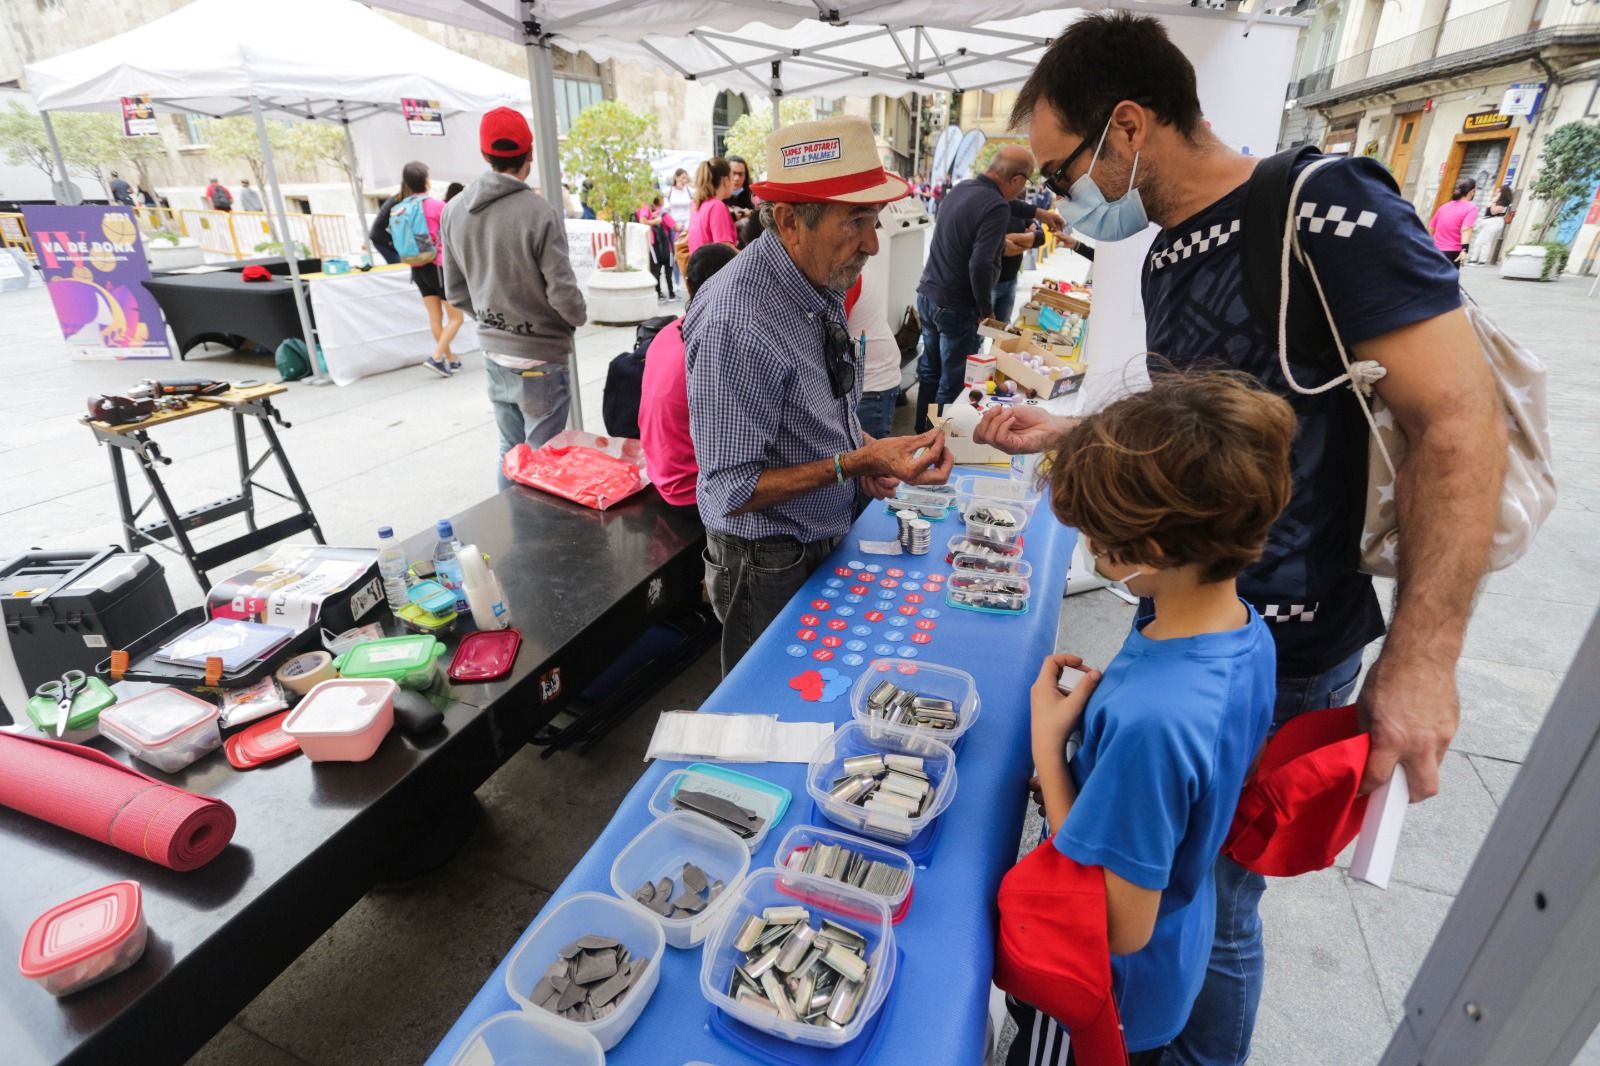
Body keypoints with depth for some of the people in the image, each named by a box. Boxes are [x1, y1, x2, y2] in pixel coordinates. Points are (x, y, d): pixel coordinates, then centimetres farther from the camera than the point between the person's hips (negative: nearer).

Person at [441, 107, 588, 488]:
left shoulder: (455, 210, 3)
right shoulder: (538, 211, -18)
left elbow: (455, 292, 7)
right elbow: (561, 291, -17)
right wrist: (580, 318, 3)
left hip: (493, 355, 7)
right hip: (539, 357, -6)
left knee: (510, 453, 18)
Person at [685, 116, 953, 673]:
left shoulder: (820, 279, -3)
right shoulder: (737, 325, -31)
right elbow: (732, 492, -26)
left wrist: (861, 444, -7)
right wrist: (856, 462, -29)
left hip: (827, 543, 8)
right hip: (770, 571, -7)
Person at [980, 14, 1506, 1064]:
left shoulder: (1324, 207, -18)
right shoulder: (1168, 253, 8)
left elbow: (1460, 417, -21)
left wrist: (1422, 658, -24)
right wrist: (1059, 433, 10)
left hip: (1280, 650, -8)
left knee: (1211, 896, 10)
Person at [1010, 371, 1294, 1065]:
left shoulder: (1151, 719, -42)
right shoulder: (1247, 630, -13)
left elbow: (1120, 927, -29)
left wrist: (1047, 744, -28)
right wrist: (1092, 714, -10)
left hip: (1112, 993, -6)